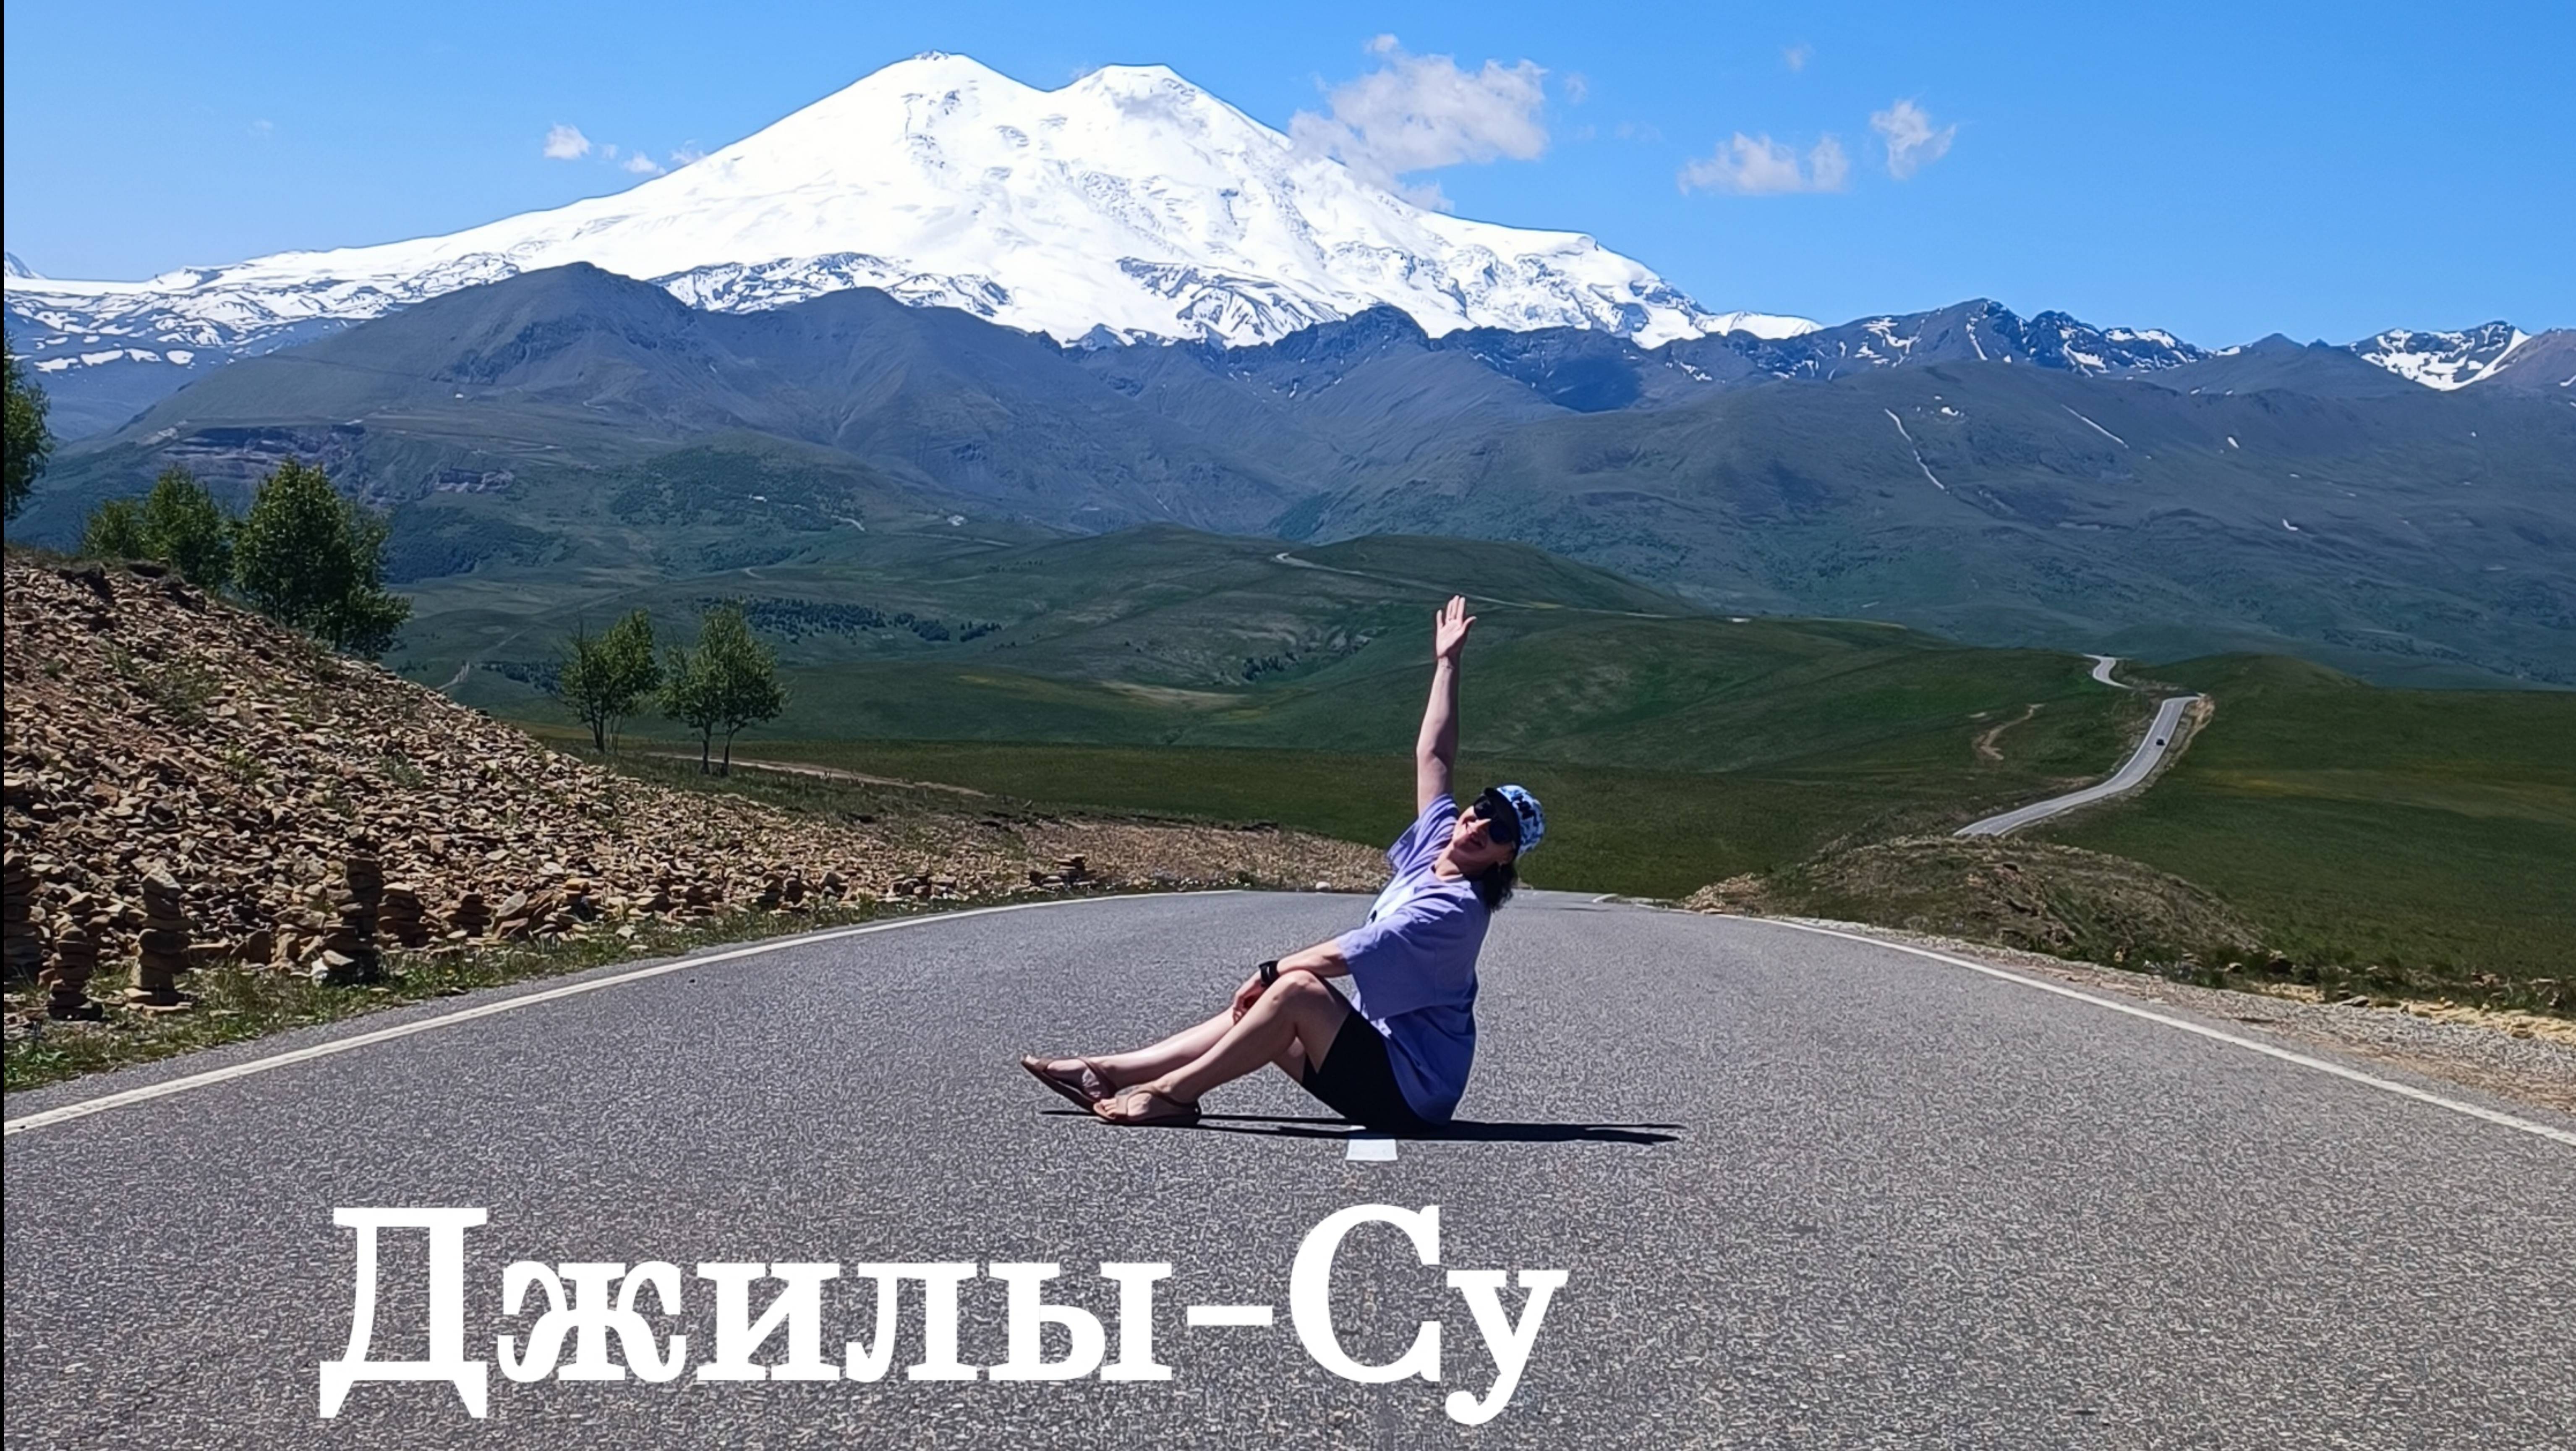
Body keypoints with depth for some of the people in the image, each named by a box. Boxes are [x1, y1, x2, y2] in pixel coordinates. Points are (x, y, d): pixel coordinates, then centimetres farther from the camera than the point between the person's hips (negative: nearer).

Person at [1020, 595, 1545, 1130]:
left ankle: (1171, 1093, -19)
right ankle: (1108, 1072, 4)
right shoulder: (1435, 841, 4)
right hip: (1380, 1052, 10)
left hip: (1406, 1094, -10)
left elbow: (1339, 956, -21)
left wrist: (1270, 971, -8)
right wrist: (1446, 664, 18)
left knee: (1295, 991, -24)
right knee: (1257, 1013, 5)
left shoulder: (1453, 909, -22)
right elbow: (1432, 756, 13)